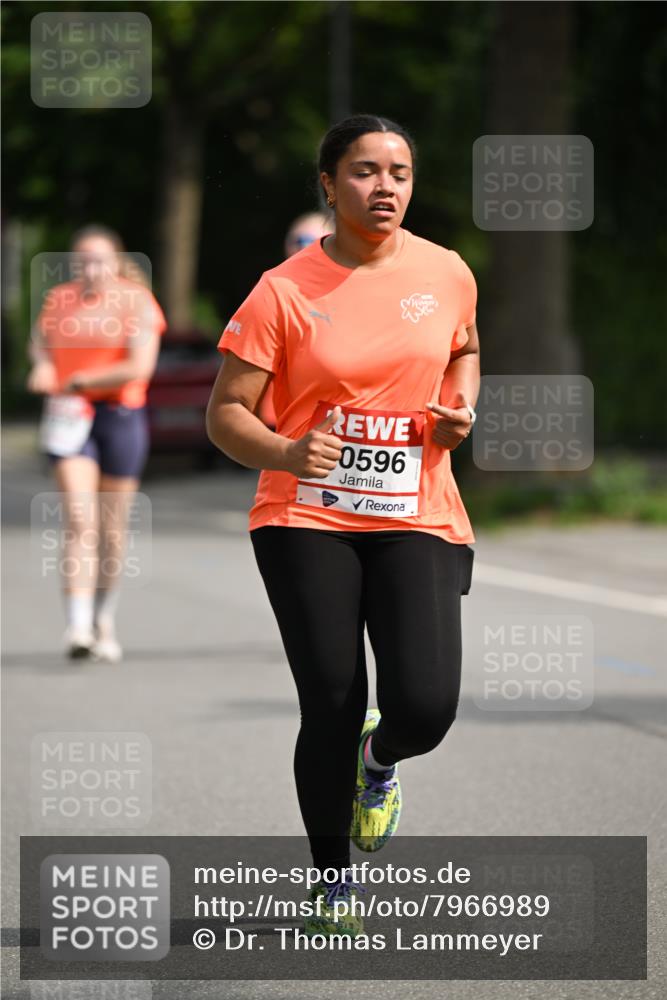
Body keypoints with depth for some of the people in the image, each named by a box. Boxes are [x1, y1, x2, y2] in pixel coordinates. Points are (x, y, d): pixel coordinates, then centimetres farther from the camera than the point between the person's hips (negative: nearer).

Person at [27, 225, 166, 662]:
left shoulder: (136, 302, -3)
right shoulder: (58, 300, 8)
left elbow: (140, 367, -14)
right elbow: (40, 340, 27)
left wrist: (80, 381, -11)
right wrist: (42, 366, 5)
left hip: (121, 416, -1)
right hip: (70, 419, 1)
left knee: (112, 528, 7)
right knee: (79, 519, -14)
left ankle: (105, 623, 26)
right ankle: (78, 627, -22)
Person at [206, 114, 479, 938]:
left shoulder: (446, 273, 4)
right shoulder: (284, 291, -6)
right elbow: (225, 413, -6)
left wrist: (461, 409, 5)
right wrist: (284, 453, -26)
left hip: (417, 521, 2)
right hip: (307, 520, -2)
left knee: (425, 708, -14)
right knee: (331, 708, -3)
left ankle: (380, 759, 25)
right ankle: (331, 881, 21)